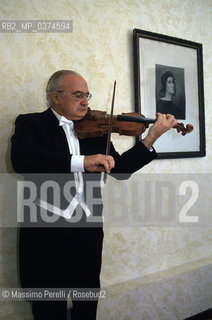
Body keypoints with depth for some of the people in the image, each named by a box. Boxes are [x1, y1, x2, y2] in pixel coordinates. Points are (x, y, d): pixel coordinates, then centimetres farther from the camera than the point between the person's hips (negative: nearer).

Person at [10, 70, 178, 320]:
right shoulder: (30, 123, -1)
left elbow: (120, 168, 7)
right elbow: (21, 159, -22)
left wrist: (151, 138, -6)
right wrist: (81, 161, -30)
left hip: (88, 231, 4)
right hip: (46, 231, -3)